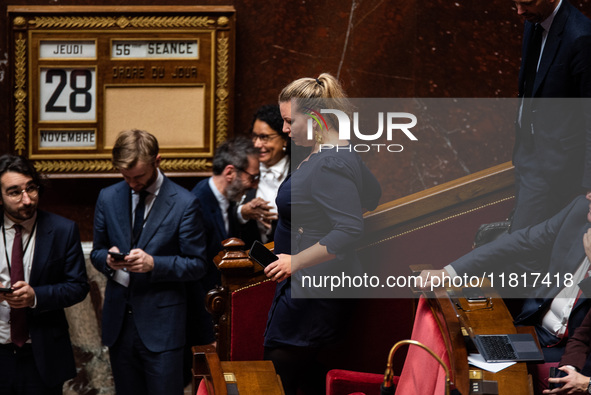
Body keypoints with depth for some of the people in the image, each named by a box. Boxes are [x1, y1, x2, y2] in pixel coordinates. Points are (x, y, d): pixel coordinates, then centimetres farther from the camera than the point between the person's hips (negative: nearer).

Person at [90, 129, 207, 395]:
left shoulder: (183, 203, -7)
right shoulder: (108, 198, 7)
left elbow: (197, 265, -5)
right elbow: (96, 252, 16)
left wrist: (153, 263, -21)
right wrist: (108, 259, -10)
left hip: (160, 324, -4)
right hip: (119, 322, 4)